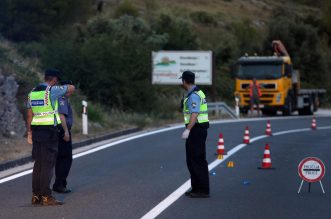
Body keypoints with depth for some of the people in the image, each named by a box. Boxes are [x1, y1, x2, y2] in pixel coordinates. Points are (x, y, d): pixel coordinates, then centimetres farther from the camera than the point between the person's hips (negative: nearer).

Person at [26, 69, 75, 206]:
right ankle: (46, 197, -8)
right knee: (48, 164, -7)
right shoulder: (52, 90, -9)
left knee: (38, 163, 11)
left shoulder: (32, 93, 12)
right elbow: (72, 88, 2)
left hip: (36, 130, 7)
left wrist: (29, 132, 18)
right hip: (49, 131, -7)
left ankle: (36, 196, 13)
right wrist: (67, 92, 24)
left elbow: (29, 115, 14)